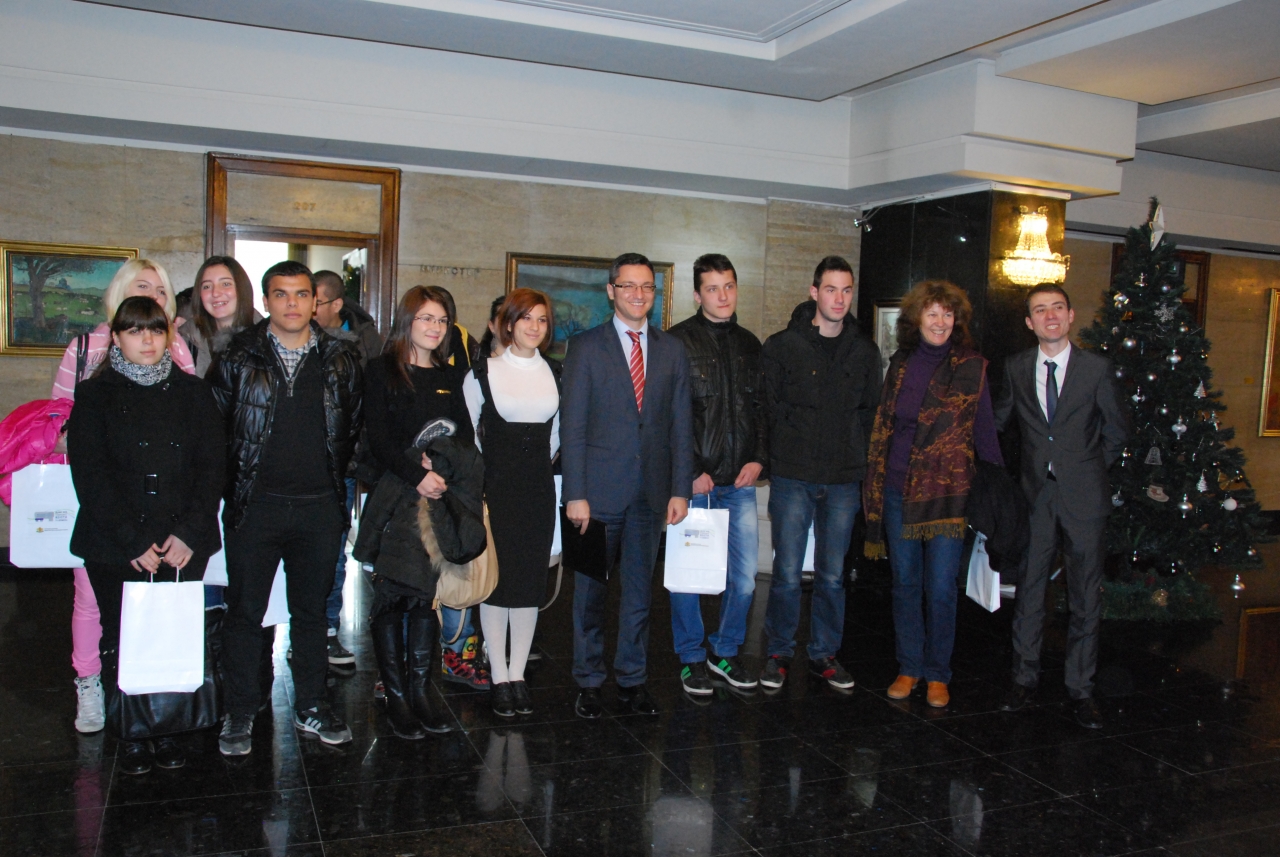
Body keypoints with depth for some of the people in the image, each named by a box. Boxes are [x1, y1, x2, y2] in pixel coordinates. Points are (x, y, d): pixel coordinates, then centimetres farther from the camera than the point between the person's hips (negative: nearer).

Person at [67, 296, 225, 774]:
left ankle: (168, 732, 15)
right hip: (114, 547, -1)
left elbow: (212, 466, 4)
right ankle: (131, 737, 17)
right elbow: (90, 475, -3)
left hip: (183, 545, 1)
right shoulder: (95, 396, 5)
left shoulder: (192, 393, 10)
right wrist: (132, 541, -11)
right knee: (123, 642, 3)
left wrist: (189, 533, -8)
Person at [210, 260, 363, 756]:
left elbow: (354, 426, 11)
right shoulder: (238, 357, 0)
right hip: (256, 505, -1)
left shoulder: (340, 360, 5)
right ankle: (240, 713, 20)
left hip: (319, 506, 2)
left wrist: (332, 473, 7)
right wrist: (236, 480, 0)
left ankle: (310, 707, 26)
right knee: (244, 611, 6)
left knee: (311, 609, 12)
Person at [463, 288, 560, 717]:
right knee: (495, 578, 0)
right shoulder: (483, 372, -2)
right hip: (495, 487, -3)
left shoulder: (555, 375, 8)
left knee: (531, 581, 4)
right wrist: (481, 473, 3)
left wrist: (541, 464, 12)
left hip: (538, 488, 3)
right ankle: (498, 677, 10)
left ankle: (518, 675, 14)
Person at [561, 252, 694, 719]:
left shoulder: (672, 350, 9)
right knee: (591, 589, 7)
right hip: (600, 488, -2)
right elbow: (572, 424, -4)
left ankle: (632, 680, 23)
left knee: (639, 589, 11)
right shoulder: (586, 346, 0)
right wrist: (575, 494, -10)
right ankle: (589, 682, 21)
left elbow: (681, 424, 8)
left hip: (651, 491, 3)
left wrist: (680, 489, 1)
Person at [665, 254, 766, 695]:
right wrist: (691, 471, -11)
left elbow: (761, 406, 15)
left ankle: (725, 651, 26)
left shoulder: (749, 344, 13)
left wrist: (758, 458, 1)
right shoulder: (677, 341, -3)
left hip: (739, 480, 4)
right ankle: (692, 658, 22)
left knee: (744, 575, 6)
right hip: (692, 479, -4)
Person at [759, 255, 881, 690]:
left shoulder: (865, 352, 9)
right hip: (792, 477, -2)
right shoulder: (781, 345, 0)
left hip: (843, 480, 3)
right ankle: (779, 652, 17)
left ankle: (824, 653, 24)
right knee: (787, 573, 1)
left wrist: (859, 462, 5)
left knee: (832, 574, 9)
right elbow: (766, 406, 2)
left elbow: (870, 411, 14)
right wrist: (774, 456, -3)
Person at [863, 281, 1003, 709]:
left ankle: (937, 674, 17)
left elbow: (984, 431, 2)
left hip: (947, 494, -3)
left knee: (940, 589, -1)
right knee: (905, 583, 10)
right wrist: (874, 484, 9)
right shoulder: (901, 363, 8)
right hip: (898, 491, 3)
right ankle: (908, 669, 24)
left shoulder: (971, 367, -2)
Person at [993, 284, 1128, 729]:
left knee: (1085, 598, 5)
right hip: (1034, 495, 2)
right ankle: (1024, 678, 22)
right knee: (1028, 592, 9)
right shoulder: (1015, 368, 3)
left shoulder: (1097, 368, -2)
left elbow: (1117, 433, 6)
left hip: (1083, 497, -1)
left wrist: (1087, 471, 5)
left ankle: (1081, 688, 16)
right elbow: (995, 421, 14)